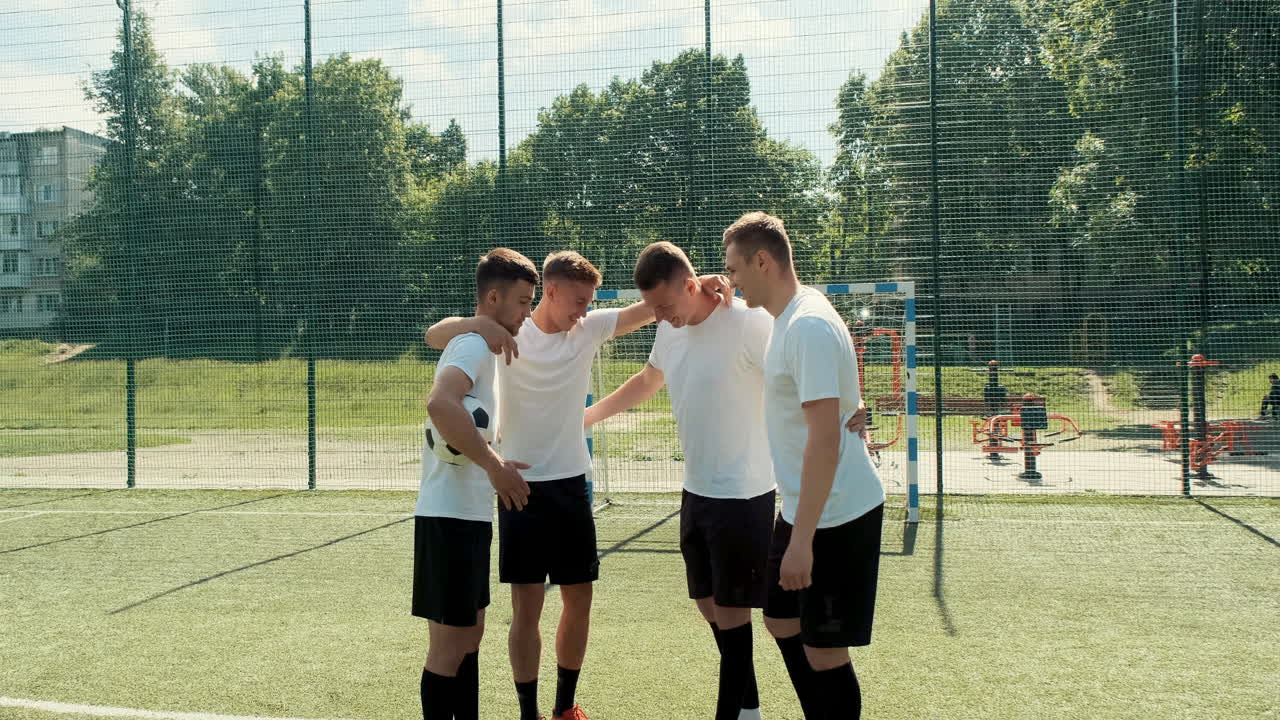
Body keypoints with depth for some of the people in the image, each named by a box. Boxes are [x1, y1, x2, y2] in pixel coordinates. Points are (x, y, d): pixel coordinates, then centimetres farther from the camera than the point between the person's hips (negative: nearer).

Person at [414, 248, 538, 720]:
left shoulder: (478, 345, 16)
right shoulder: (474, 343, -14)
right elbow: (438, 403, -33)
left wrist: (492, 465, 8)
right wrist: (494, 465, -28)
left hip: (469, 514, 10)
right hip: (451, 515, -10)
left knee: (469, 636, 15)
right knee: (449, 645, -4)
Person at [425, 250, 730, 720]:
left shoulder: (589, 329, 3)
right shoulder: (511, 333, -7)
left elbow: (653, 306, 0)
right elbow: (434, 336, -16)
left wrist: (702, 287, -19)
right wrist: (480, 324, -37)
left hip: (572, 485, 4)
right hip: (523, 487, -4)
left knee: (579, 600, 10)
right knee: (527, 607, -2)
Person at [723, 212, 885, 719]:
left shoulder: (809, 326, -21)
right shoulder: (785, 320, 10)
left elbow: (825, 439, -27)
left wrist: (802, 539, -27)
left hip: (836, 516, -10)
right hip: (803, 510, 10)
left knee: (823, 654, -3)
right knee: (782, 623, 19)